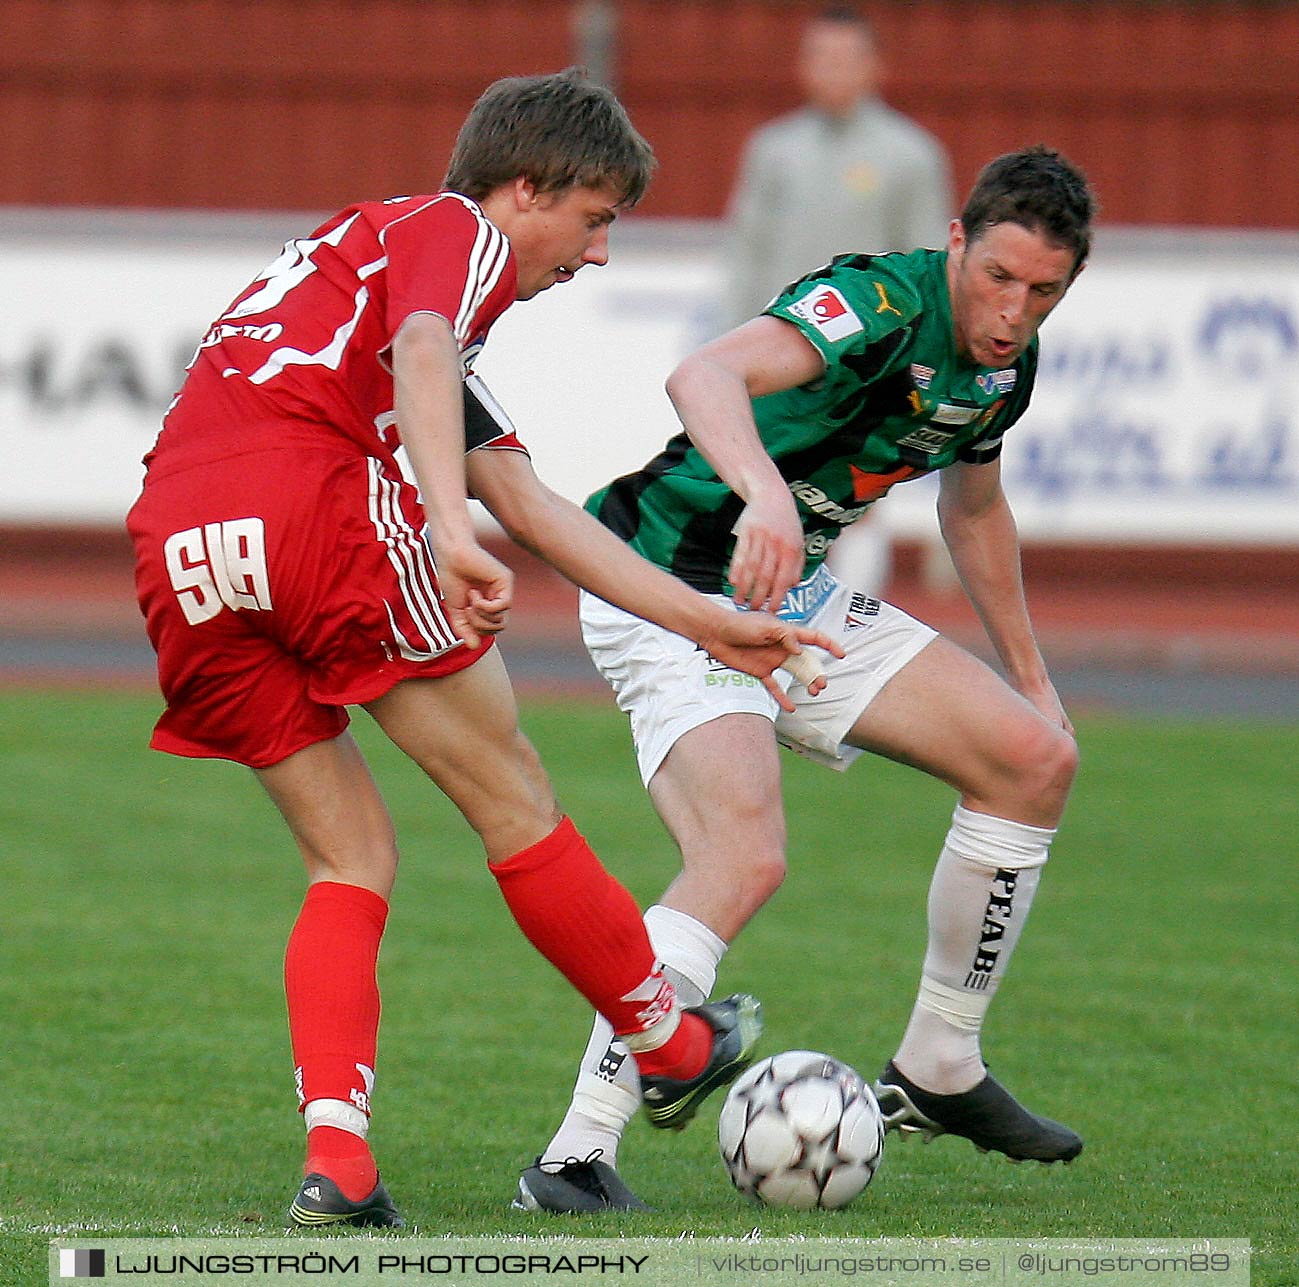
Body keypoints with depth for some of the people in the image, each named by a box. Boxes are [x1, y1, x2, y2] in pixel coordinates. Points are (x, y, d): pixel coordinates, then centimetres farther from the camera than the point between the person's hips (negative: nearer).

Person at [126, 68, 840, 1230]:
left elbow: (532, 508, 34)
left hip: (181, 561, 8)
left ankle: (336, 1157, -3)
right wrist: (450, 531, -30)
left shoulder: (372, 248, 36)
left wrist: (706, 625, 32)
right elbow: (421, 354, -16)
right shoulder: (456, 231, 10)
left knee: (350, 859, 13)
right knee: (510, 794, 8)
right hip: (309, 496, -8)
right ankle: (671, 1047, 21)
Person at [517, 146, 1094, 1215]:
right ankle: (575, 1157, -26)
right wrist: (764, 492, -64)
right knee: (744, 860, -30)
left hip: (796, 598, 9)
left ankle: (937, 1073, 18)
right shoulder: (881, 304, -26)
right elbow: (705, 375, -46)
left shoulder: (1006, 364, 2)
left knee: (1037, 758, 5)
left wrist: (1030, 675, 27)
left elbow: (973, 504, 25)